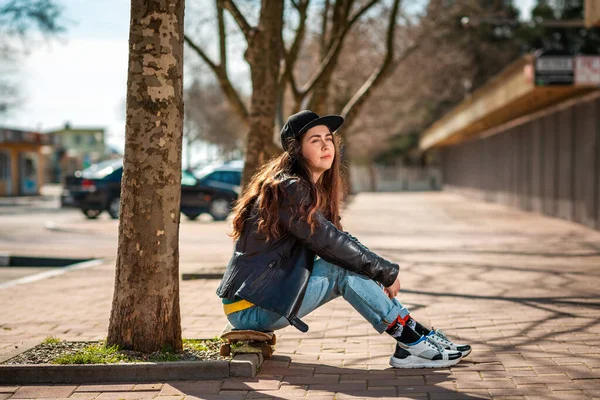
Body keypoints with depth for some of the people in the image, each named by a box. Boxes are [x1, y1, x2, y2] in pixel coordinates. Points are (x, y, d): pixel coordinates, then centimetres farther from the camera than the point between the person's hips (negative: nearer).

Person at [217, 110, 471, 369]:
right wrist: (387, 273, -13)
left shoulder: (315, 188, 12)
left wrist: (382, 273, -4)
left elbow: (335, 240, 12)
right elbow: (329, 242, -22)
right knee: (343, 269, -19)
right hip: (249, 309, -9)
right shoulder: (289, 189, -18)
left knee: (345, 262, -1)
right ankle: (413, 341, -13)